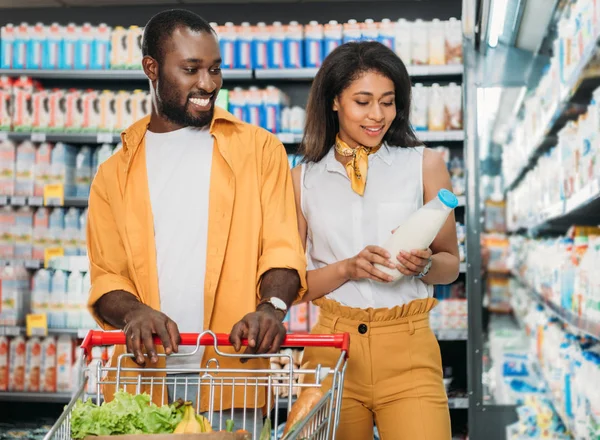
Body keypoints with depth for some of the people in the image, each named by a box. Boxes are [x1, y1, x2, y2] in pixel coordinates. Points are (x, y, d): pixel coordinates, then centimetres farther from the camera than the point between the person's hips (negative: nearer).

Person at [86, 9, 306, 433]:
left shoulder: (259, 150, 6)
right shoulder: (115, 173, 11)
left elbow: (282, 250, 0)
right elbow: (106, 277, 5)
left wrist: (271, 307, -21)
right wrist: (135, 312, -17)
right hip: (141, 383, 2)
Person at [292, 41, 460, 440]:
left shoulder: (424, 165, 3)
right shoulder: (304, 179, 6)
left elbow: (451, 265, 10)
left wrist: (424, 264, -12)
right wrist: (347, 268, -12)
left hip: (407, 349, -1)